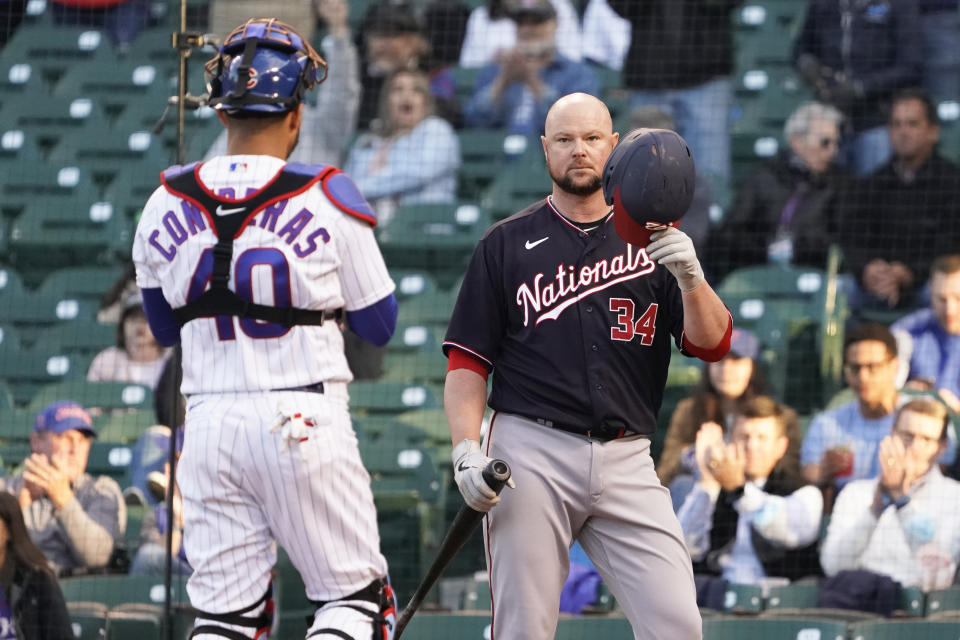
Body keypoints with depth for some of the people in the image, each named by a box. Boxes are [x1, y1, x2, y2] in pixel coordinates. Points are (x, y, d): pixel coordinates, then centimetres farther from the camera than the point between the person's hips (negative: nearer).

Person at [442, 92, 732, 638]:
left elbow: (712, 344, 4)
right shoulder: (508, 243, 11)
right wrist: (467, 451, -8)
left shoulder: (652, 242, 14)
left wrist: (691, 278, -16)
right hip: (531, 457, -1)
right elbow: (467, 362, 8)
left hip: (627, 462, 1)